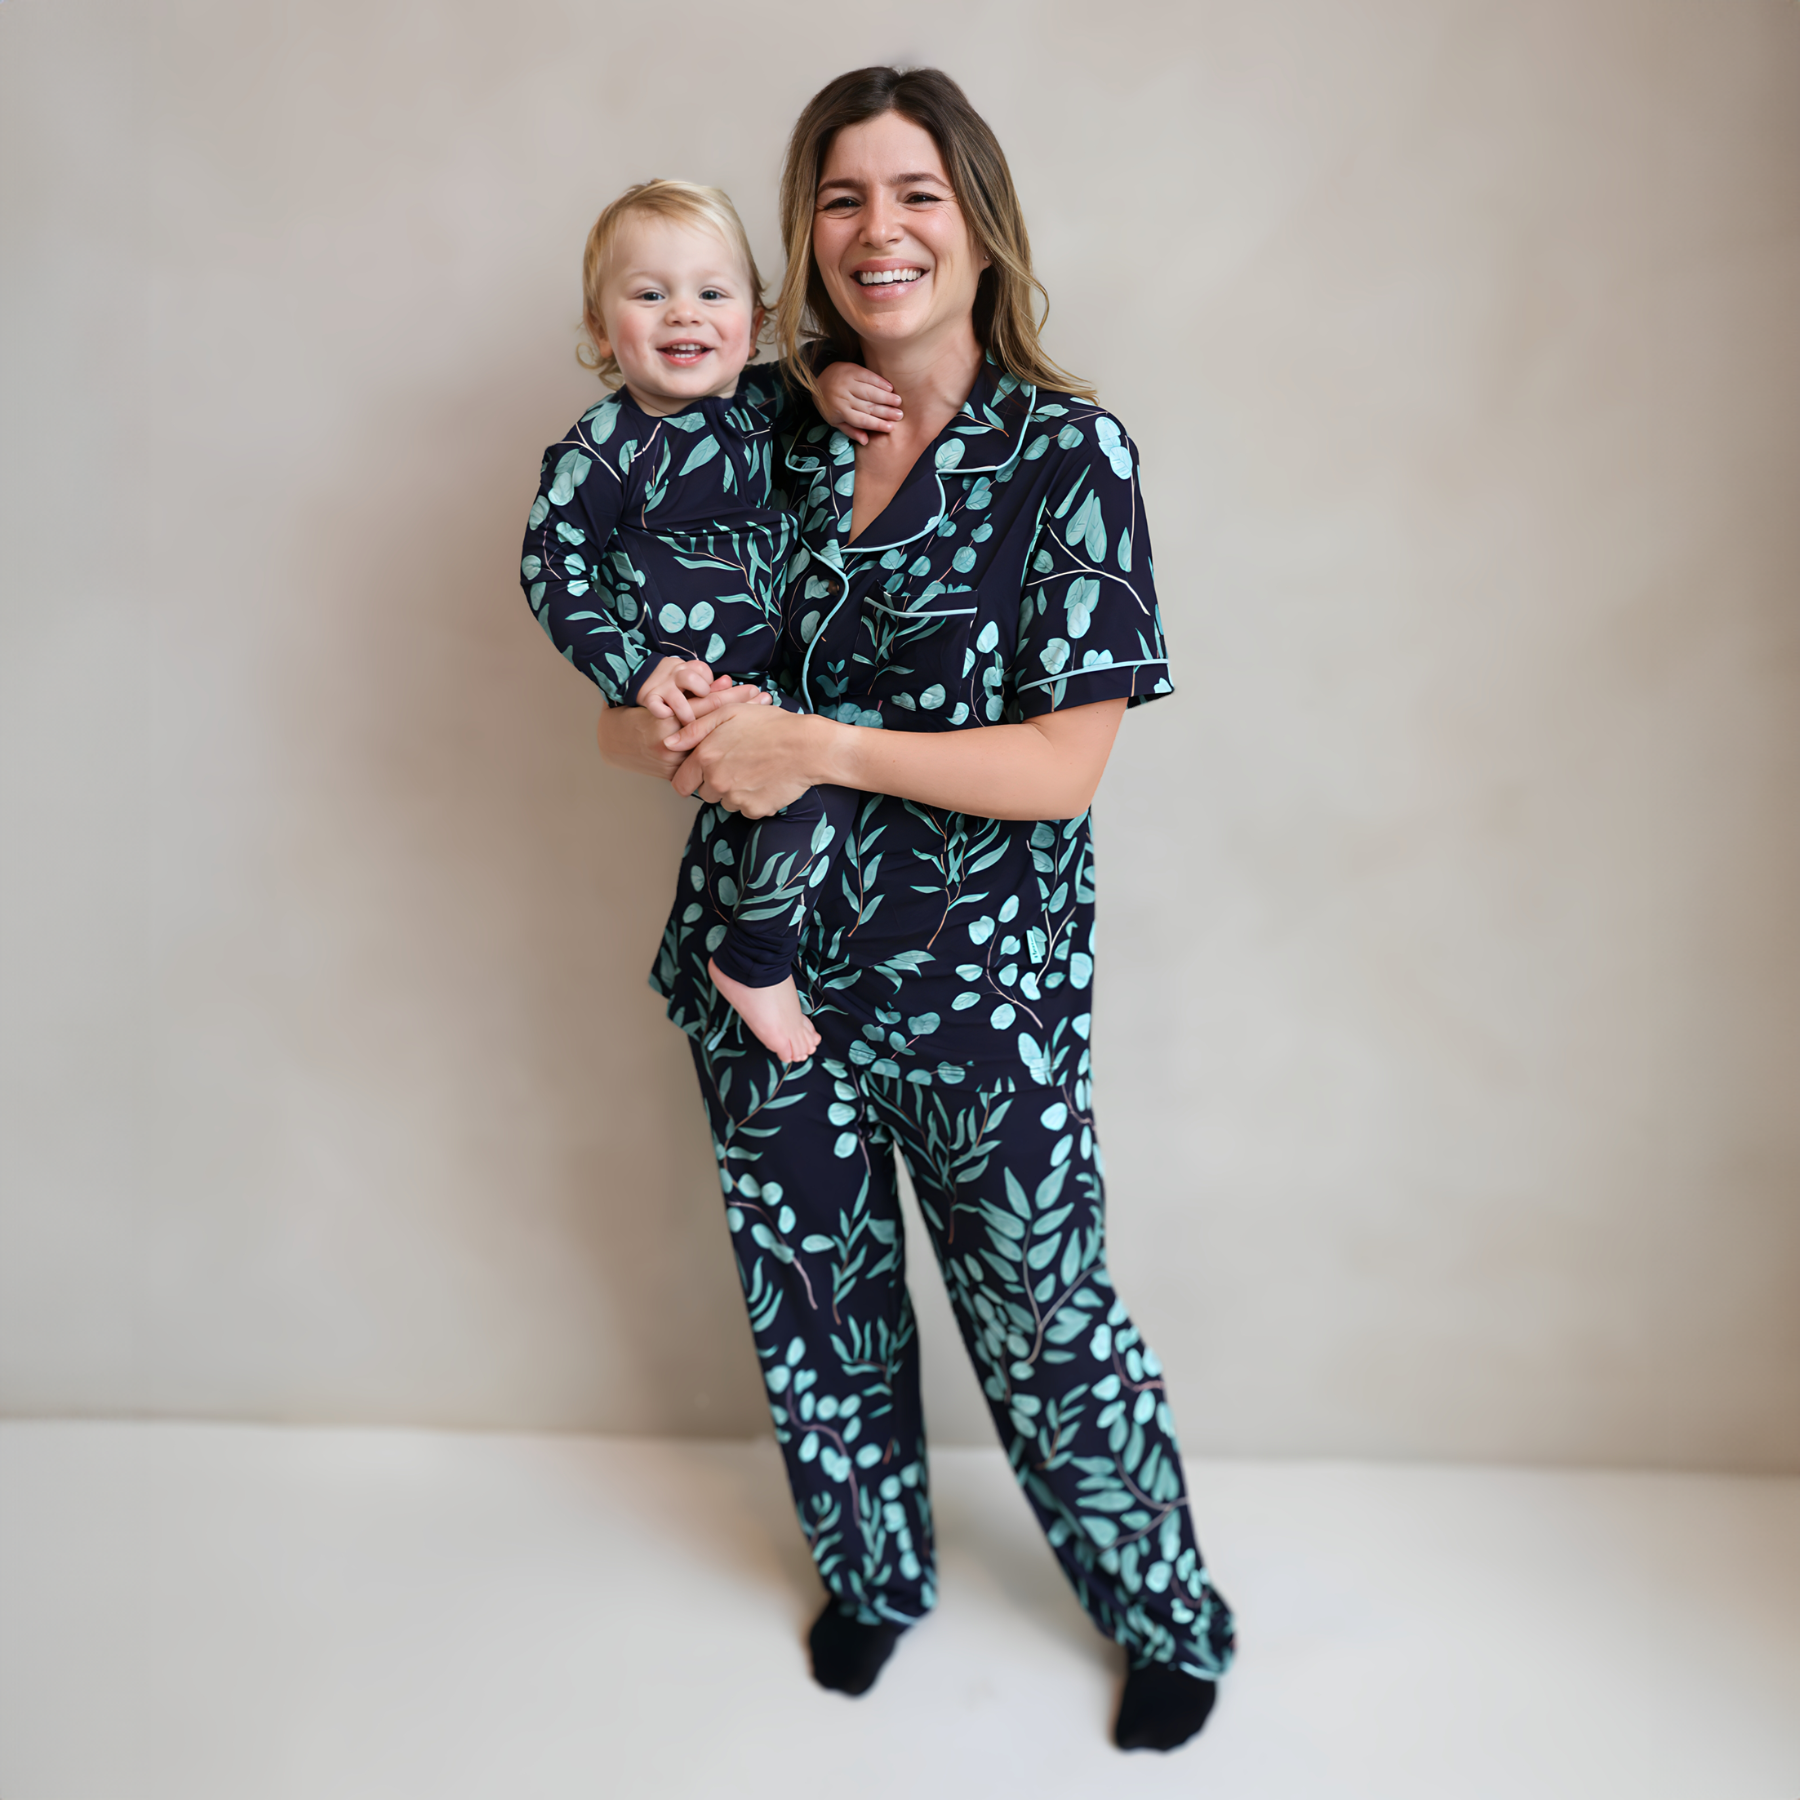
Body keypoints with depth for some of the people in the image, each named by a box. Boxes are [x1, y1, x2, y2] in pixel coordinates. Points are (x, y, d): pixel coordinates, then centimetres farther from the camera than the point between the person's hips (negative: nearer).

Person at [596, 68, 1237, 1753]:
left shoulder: (1067, 451, -9)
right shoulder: (775, 441, 3)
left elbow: (1062, 763, -16)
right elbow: (629, 707, 7)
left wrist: (817, 745, -23)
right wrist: (677, 736, -17)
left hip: (981, 995, -4)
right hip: (770, 970, 4)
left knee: (1047, 1327, 10)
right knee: (811, 1315, 18)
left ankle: (1173, 1619, 38)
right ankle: (872, 1576, 47)